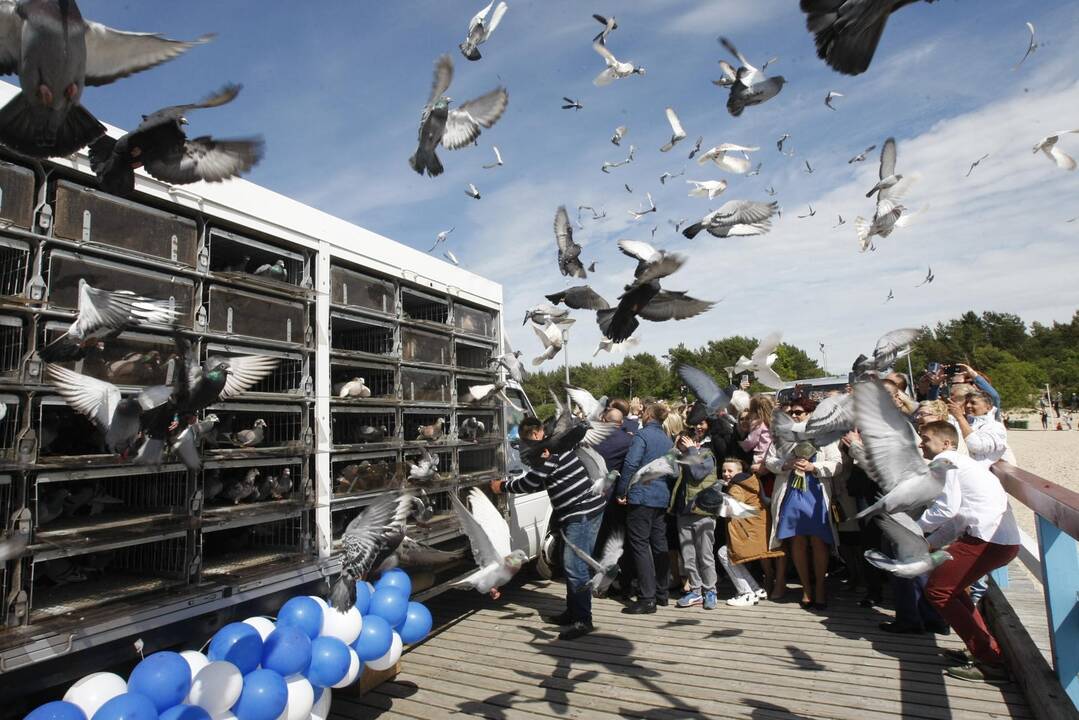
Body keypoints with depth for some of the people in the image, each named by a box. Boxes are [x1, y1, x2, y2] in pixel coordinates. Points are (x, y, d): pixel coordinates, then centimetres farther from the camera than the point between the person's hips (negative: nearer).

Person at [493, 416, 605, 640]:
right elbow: (538, 482, 22)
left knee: (575, 567, -8)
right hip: (577, 513, 11)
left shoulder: (553, 448, -16)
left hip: (583, 513, -11)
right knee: (571, 565, 17)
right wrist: (508, 485, 19)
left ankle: (583, 620, 0)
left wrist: (503, 486, -1)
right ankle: (573, 612, 27)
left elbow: (530, 482, -15)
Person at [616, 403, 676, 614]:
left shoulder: (642, 435, -9)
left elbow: (631, 464, -17)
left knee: (640, 545, -5)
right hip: (662, 498, 8)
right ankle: (662, 593, 23)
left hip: (641, 497, -7)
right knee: (659, 545, 14)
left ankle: (647, 598, -5)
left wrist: (621, 492, -10)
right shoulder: (668, 440, 14)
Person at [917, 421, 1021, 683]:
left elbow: (946, 509, -14)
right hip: (1004, 537, 10)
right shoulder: (962, 462, 26)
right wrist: (928, 544, 21)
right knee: (949, 584, 22)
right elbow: (957, 521, 24)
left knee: (937, 589, -4)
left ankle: (990, 662, -2)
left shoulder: (944, 461, -4)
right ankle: (989, 651, 24)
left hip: (988, 538, -10)